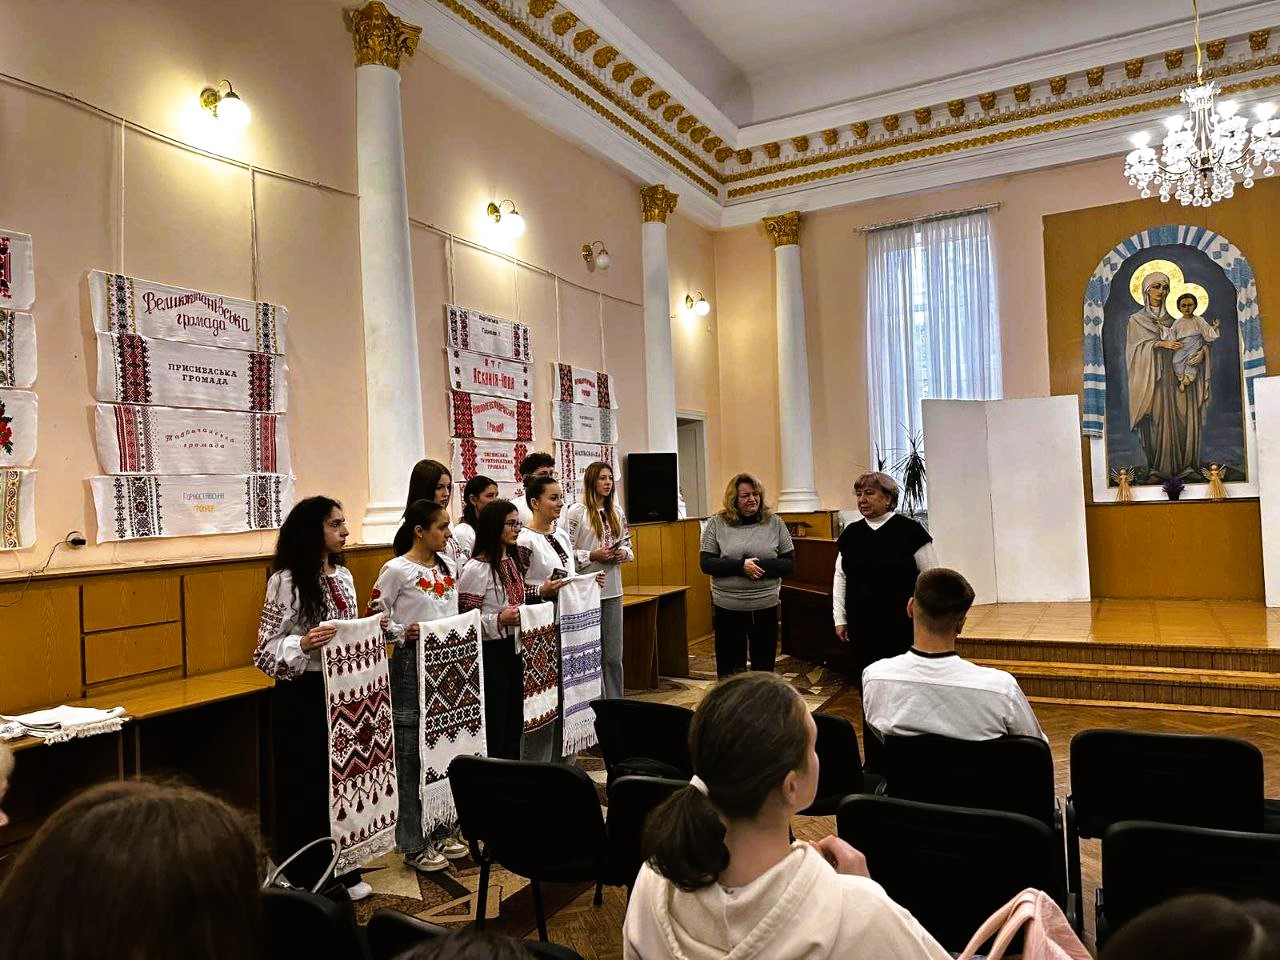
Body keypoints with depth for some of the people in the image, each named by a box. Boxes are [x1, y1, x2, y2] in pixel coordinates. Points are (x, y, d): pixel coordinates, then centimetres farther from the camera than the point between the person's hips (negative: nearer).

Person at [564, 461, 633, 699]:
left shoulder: (616, 511, 11)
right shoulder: (576, 512, -8)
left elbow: (627, 543, 20)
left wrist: (625, 553, -1)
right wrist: (592, 556, -18)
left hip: (613, 590, 6)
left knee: (614, 655, 11)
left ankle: (615, 701, 22)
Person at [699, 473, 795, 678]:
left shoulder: (775, 523, 2)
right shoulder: (717, 524, -2)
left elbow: (789, 563, 1)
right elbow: (706, 563, -6)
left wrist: (760, 566, -17)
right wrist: (741, 566, -19)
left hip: (765, 606, 1)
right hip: (728, 607, -1)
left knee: (764, 668, 13)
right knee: (729, 669, 10)